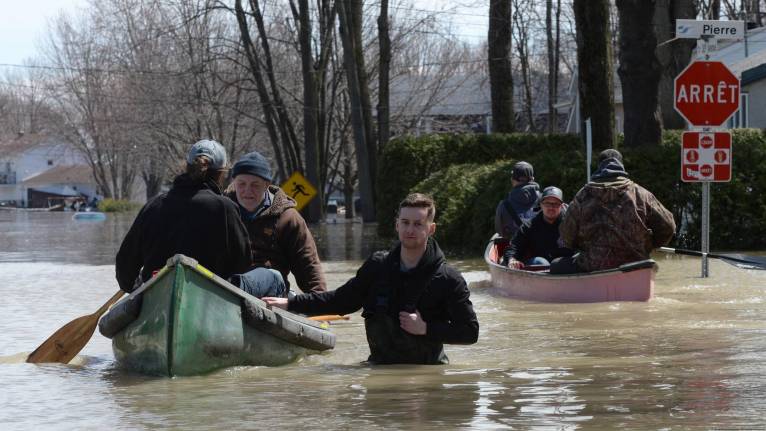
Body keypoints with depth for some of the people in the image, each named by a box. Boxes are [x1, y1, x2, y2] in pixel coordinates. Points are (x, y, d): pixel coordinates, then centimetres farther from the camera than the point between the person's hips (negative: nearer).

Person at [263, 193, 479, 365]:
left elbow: (470, 331, -5)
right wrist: (290, 303, 13)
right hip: (380, 366, 3)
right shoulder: (378, 265, 6)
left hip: (427, 369, -3)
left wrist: (426, 329, -15)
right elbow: (342, 300, 17)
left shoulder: (449, 280, -7)